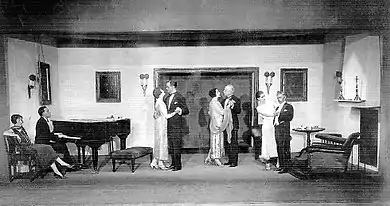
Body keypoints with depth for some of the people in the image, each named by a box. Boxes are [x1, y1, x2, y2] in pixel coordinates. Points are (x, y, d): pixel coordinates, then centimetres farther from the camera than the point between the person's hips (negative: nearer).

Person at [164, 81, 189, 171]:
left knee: (176, 145, -3)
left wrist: (180, 110, -25)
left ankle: (178, 165, 6)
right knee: (170, 145, 12)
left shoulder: (180, 97, -7)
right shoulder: (166, 97, 14)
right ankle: (173, 163, 23)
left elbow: (186, 111, -6)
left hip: (177, 125, -7)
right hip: (169, 125, 7)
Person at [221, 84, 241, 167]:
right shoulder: (224, 101, 17)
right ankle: (230, 160, 21)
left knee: (233, 143, -4)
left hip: (233, 124, -8)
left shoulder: (236, 100, -7)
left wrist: (233, 105, -31)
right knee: (227, 143, 11)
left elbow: (239, 111, -17)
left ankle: (235, 161, 2)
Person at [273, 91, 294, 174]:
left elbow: (290, 117, -15)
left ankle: (286, 167, -1)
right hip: (277, 129, 8)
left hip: (284, 129, -8)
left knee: (285, 149, -6)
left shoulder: (289, 106, -1)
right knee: (279, 149, 11)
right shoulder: (277, 108, 23)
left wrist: (279, 115, -18)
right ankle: (281, 166, 19)